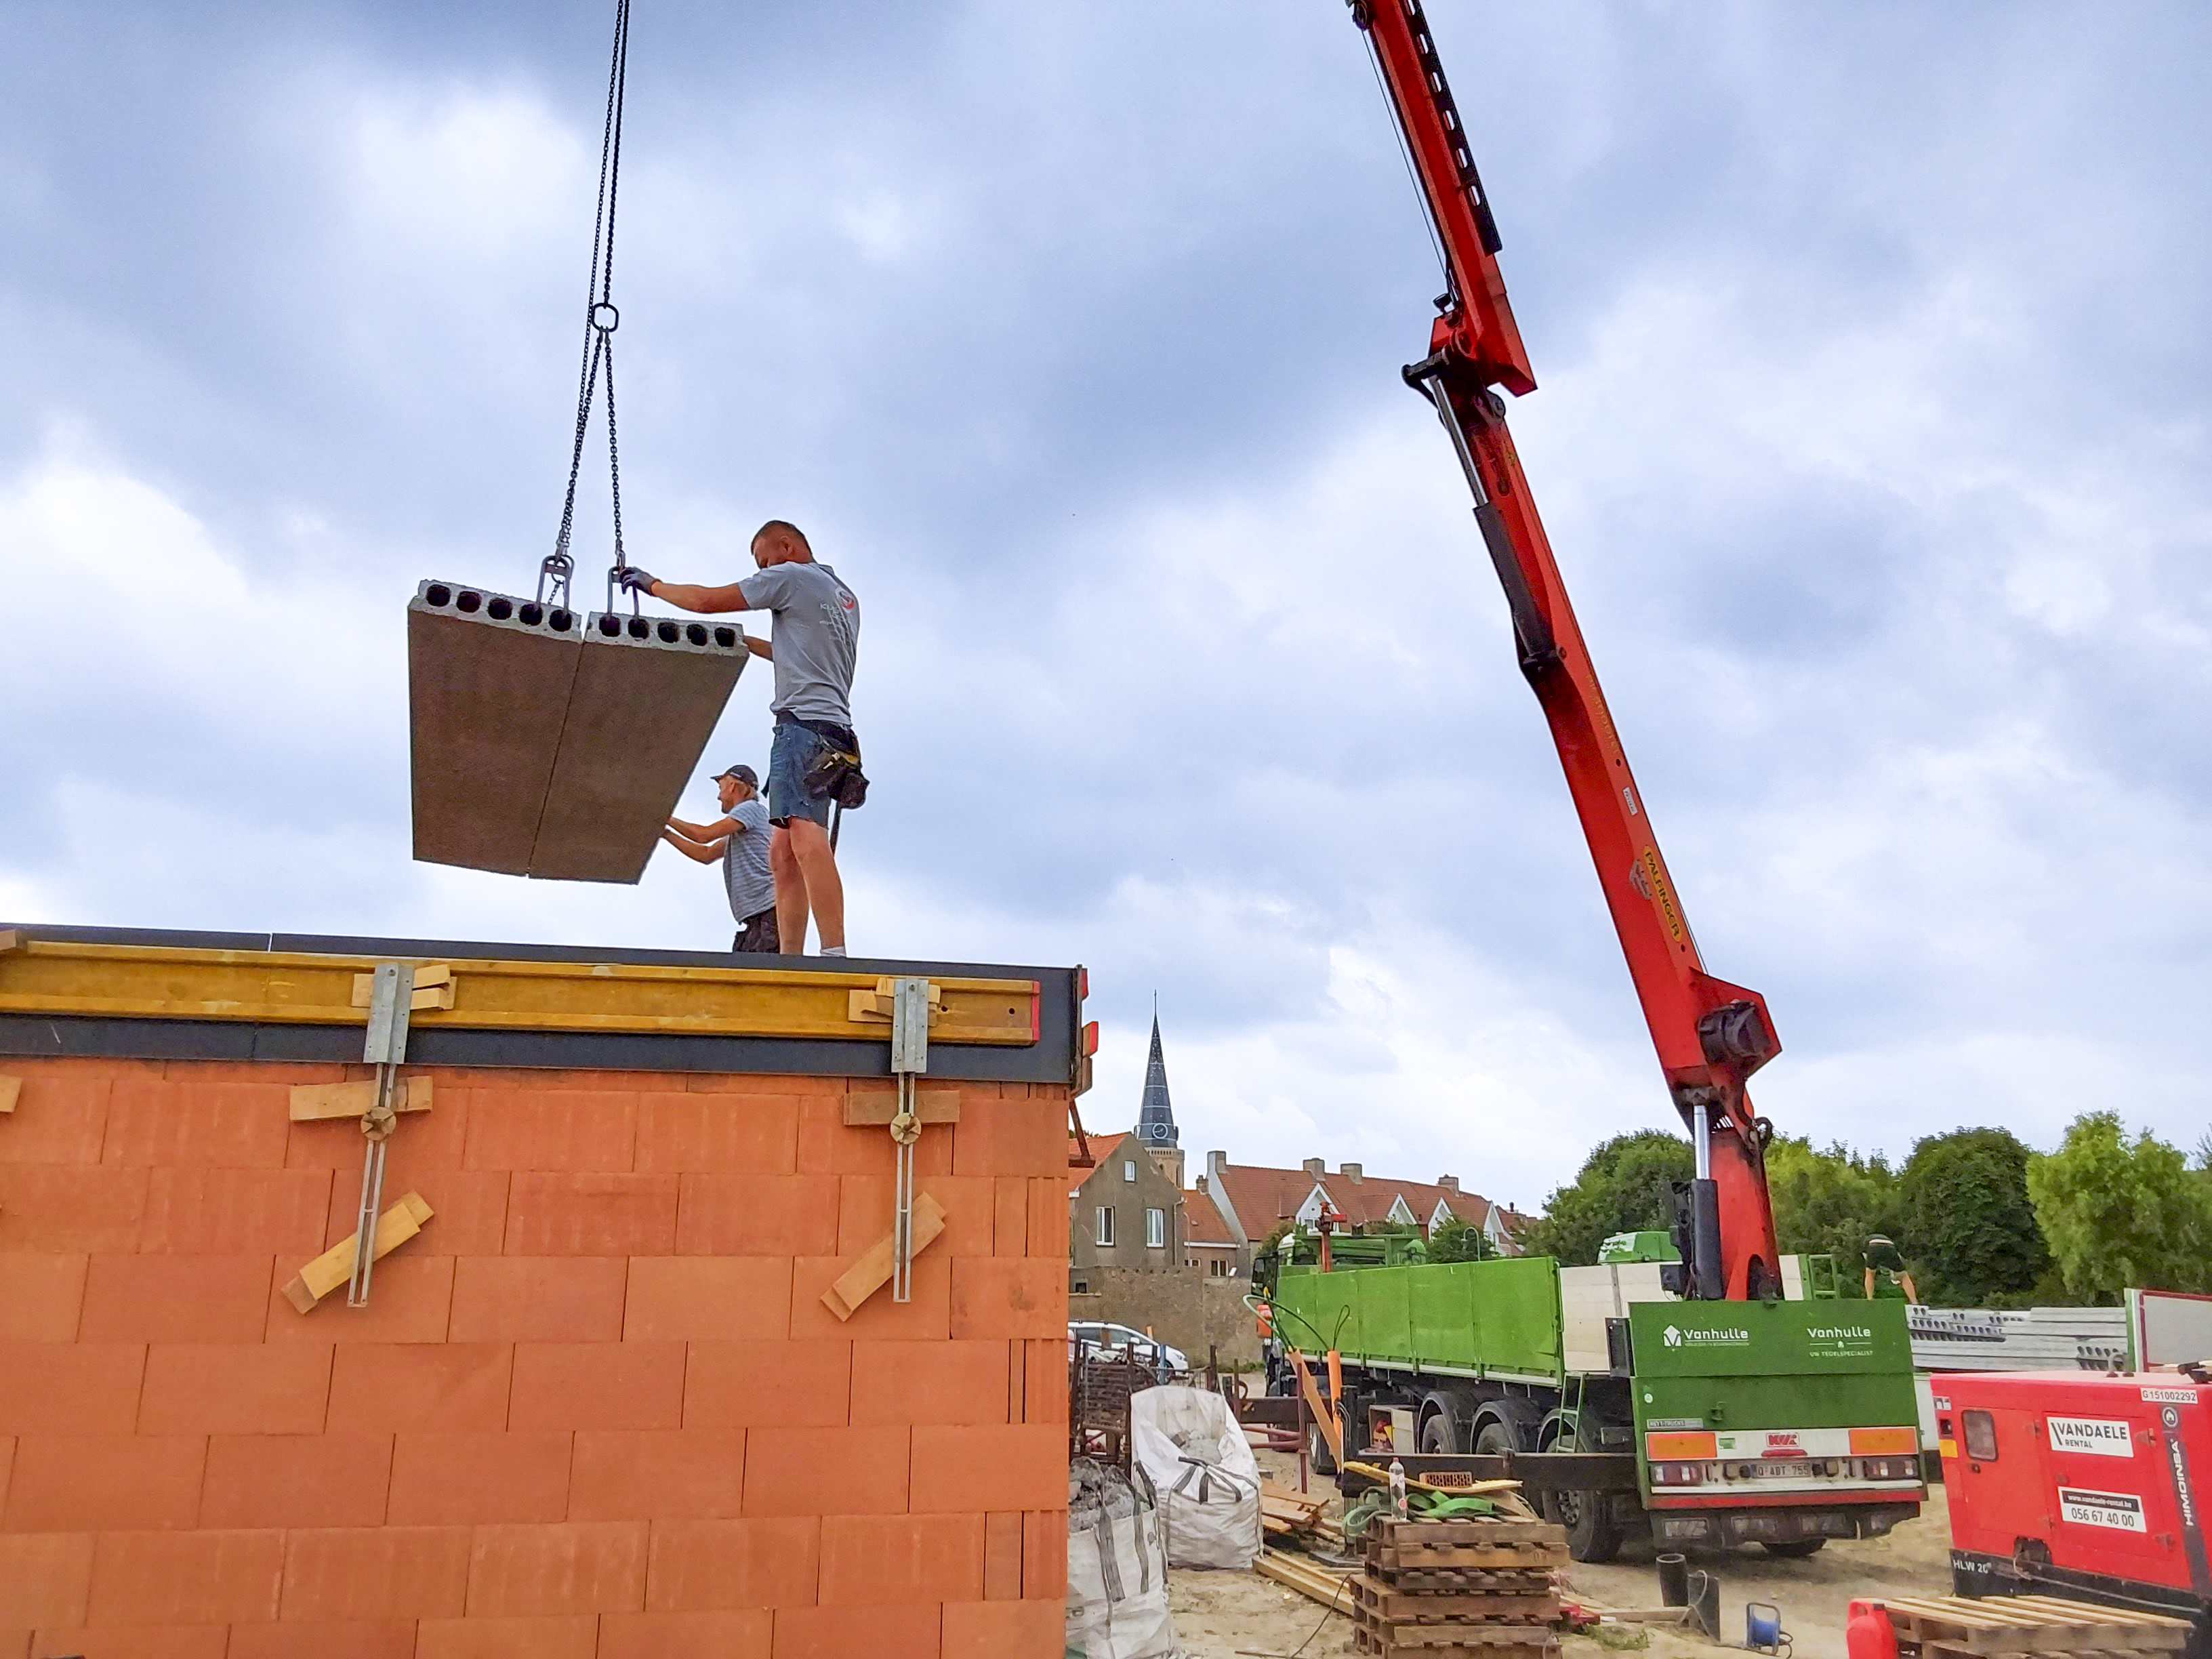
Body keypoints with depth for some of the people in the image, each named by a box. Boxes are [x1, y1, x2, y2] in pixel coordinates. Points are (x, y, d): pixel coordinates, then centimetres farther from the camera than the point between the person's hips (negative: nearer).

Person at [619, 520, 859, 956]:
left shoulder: (791, 576, 3)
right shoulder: (845, 596, 29)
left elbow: (706, 600, 3)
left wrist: (653, 584, 18)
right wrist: (741, 641, 37)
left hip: (806, 721, -10)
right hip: (834, 727, 10)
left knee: (805, 834, -25)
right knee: (782, 853, 8)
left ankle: (835, 955, -38)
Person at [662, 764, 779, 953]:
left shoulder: (750, 809, -1)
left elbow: (704, 835, -7)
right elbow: (706, 854, 30)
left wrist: (669, 819, 8)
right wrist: (666, 833, 32)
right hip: (755, 916, 9)